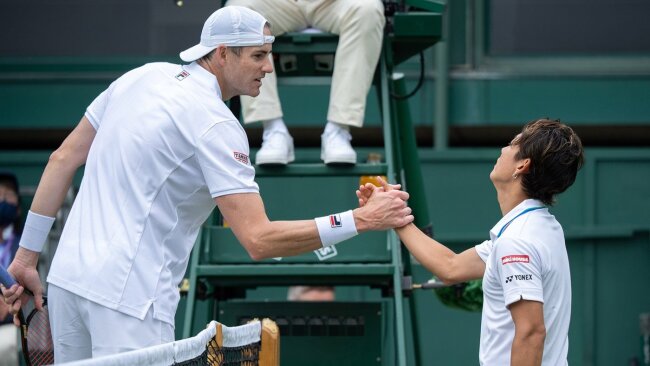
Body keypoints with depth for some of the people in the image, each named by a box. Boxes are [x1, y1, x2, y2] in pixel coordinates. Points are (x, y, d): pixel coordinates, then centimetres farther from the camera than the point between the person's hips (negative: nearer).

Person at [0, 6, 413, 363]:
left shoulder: (141, 77, 10)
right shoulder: (215, 125, -13)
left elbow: (64, 159, 13)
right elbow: (259, 240, -19)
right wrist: (361, 220, -17)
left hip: (68, 276, 8)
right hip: (127, 296, -8)